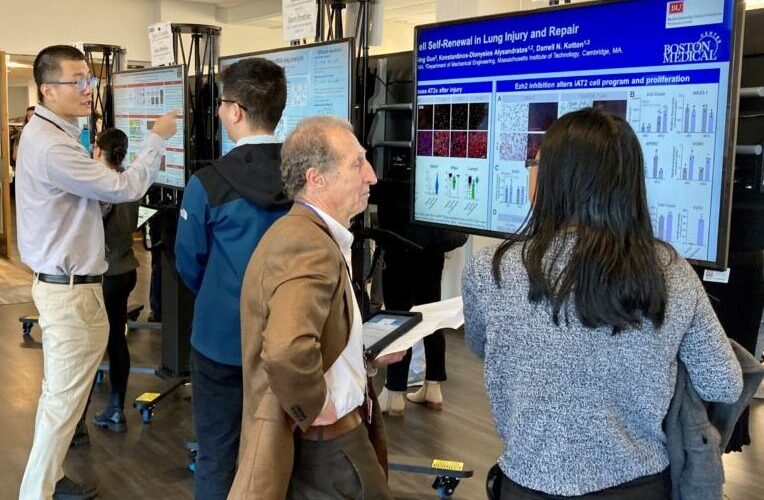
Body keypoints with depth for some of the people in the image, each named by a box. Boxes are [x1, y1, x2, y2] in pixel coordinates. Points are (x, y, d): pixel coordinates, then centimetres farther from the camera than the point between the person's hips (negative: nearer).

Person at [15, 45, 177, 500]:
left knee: (61, 392, 18)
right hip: (70, 288, -11)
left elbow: (95, 190, 16)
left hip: (63, 280, 11)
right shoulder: (52, 145, -22)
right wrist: (158, 138, -9)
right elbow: (124, 188, -20)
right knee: (65, 397, 0)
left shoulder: (49, 133, 13)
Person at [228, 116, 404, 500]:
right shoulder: (308, 244, -25)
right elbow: (287, 352, -41)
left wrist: (366, 353, 8)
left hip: (325, 434, 10)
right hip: (325, 440, -10)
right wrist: (316, 410, -24)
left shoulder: (306, 233, 8)